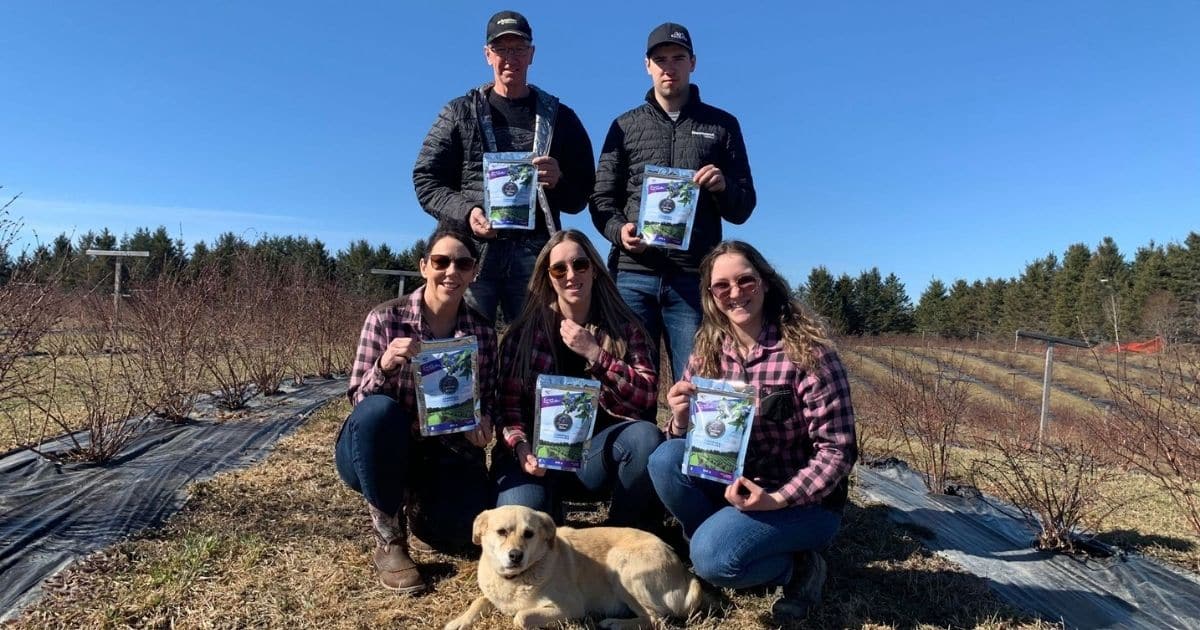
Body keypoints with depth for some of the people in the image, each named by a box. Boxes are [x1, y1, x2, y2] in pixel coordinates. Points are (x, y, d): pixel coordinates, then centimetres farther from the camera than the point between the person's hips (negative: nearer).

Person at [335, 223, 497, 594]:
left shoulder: (483, 332, -4)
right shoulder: (385, 319, -13)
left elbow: (488, 401, 6)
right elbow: (358, 400, -13)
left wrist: (484, 421, -18)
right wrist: (384, 366, -34)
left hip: (446, 453, 2)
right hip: (382, 450, -1)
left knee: (464, 528, -25)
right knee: (379, 411, -36)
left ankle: (418, 508, 15)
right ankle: (389, 538, -14)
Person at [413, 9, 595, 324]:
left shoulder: (560, 118, 15)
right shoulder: (460, 113, 14)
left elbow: (581, 196, 14)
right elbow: (425, 180, 9)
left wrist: (559, 182, -10)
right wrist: (465, 211, -9)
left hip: (535, 255, 1)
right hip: (472, 250, 0)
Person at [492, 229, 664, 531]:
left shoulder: (623, 328, 3)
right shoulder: (526, 330, 2)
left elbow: (649, 394, -8)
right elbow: (507, 402, 0)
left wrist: (594, 353, -18)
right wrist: (521, 447, -19)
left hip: (597, 446, 1)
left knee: (646, 437, -31)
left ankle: (625, 529, -4)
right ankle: (551, 522, 7)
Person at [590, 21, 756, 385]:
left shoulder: (722, 125, 14)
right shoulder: (625, 126, 16)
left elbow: (742, 209, 11)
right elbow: (602, 199, 10)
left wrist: (723, 187, -11)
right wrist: (619, 229, -11)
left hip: (695, 277, 0)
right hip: (633, 276, 1)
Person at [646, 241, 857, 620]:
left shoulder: (808, 352, -18)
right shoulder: (708, 353, -3)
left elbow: (837, 450, -16)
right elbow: (687, 436, 0)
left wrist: (776, 499, -28)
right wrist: (681, 420, -24)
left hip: (805, 499, -5)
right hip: (737, 484, 5)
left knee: (712, 555, -27)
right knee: (666, 459, -21)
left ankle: (797, 567, 3)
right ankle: (721, 545, 1)